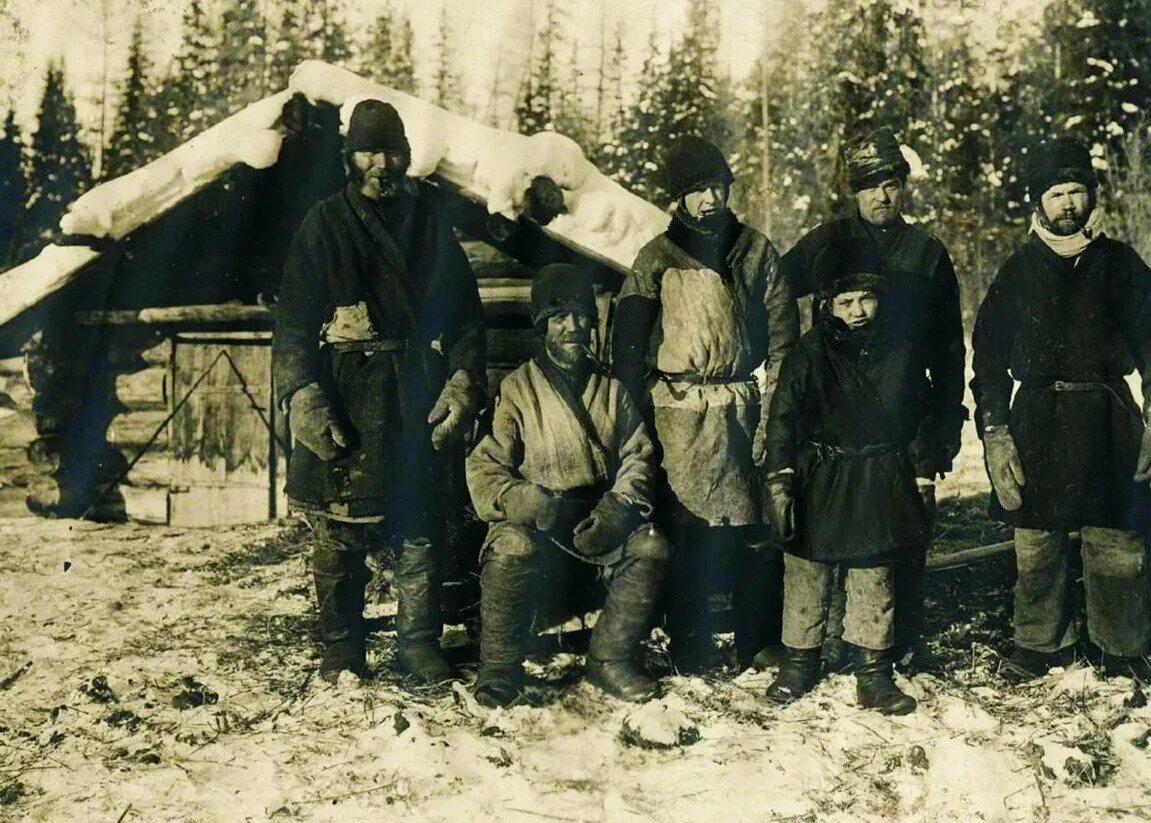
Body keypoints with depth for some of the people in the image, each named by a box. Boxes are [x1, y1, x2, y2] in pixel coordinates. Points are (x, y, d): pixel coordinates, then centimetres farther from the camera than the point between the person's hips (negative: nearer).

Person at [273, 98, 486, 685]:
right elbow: (293, 322, 0)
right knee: (340, 530, 0)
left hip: (419, 401, 2)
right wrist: (303, 397, -12)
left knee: (421, 527, 4)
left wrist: (463, 384, -1)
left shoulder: (431, 227, 14)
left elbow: (466, 316, 13)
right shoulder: (323, 227, 6)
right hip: (344, 401, -2)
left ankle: (420, 643, 15)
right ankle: (342, 649, 13)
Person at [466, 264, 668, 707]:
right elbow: (485, 466, -2)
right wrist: (528, 501, -21)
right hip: (534, 510, -3)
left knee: (651, 546, -24)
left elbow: (638, 455, 10)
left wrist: (619, 506, -10)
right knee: (511, 548, -35)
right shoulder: (517, 388, 4)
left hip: (600, 514, 3)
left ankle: (610, 659, -11)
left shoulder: (612, 389, 14)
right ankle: (499, 666, -19)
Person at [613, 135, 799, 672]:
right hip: (680, 410, -2)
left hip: (746, 407, 2)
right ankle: (691, 649, 8)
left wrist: (773, 406, 1)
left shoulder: (757, 251, 12)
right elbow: (627, 341, 6)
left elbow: (782, 334, 9)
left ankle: (759, 646, 13)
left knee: (758, 527, 1)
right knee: (688, 531, -3)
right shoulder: (658, 257, 7)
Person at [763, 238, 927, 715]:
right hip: (820, 483, -1)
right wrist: (779, 482, -11)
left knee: (875, 584, 7)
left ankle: (874, 674, 17)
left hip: (881, 487, 2)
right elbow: (783, 421, -6)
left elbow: (918, 423, 13)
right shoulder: (808, 355, -5)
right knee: (806, 578, 7)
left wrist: (921, 475, 12)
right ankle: (799, 664, 22)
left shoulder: (900, 355, 3)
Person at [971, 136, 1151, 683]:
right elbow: (989, 359, 8)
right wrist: (995, 433, -1)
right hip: (1036, 424, 1)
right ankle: (1039, 643, 19)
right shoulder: (1019, 271, 9)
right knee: (1036, 544, 3)